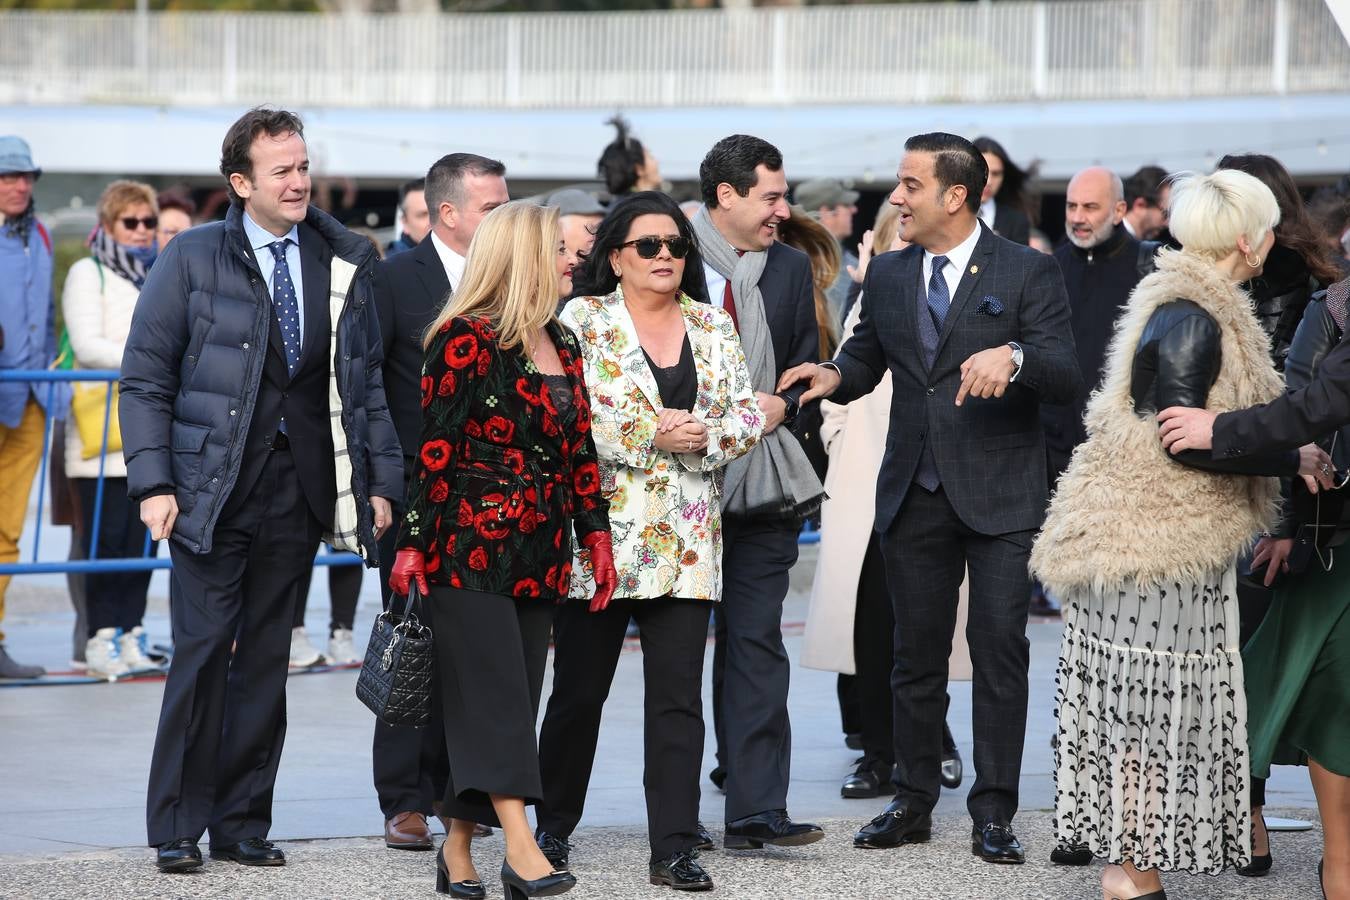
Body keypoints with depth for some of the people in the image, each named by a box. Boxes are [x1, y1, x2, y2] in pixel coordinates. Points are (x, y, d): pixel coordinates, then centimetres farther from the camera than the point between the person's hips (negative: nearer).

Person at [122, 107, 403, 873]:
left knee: (268, 656, 7)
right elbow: (145, 379, 0)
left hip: (300, 488, 3)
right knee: (203, 649, -7)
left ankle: (243, 822, 14)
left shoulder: (344, 265, 8)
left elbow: (367, 381, 13)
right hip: (215, 486, -3)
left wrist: (381, 479, 6)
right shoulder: (193, 259, -1)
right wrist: (154, 483, -8)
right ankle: (177, 827, 2)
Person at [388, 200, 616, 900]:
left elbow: (579, 449, 19)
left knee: (509, 702, 6)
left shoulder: (561, 344, 16)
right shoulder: (466, 339, -7)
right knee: (496, 694, -13)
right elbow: (435, 448, -11)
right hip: (469, 547, -7)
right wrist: (413, 543, -14)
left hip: (539, 555, 7)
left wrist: (596, 535, 12)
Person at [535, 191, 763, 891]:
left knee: (678, 698, -2)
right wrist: (653, 435, -16)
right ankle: (553, 829, 23)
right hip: (599, 534, -3)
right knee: (578, 694, 6)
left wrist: (702, 437, -12)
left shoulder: (713, 327, 12)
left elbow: (748, 416, 8)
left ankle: (675, 851, -1)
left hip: (686, 543, 3)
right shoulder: (581, 321, -1)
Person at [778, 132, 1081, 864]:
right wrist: (835, 376, -3)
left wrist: (1013, 356, -30)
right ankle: (913, 803, 19)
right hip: (914, 494, 5)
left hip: (999, 493, -5)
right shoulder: (887, 276, 11)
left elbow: (1066, 376, -10)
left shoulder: (1027, 273, -4)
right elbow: (866, 357, 20)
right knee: (915, 656, 10)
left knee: (999, 651, -5)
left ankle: (993, 815, 0)